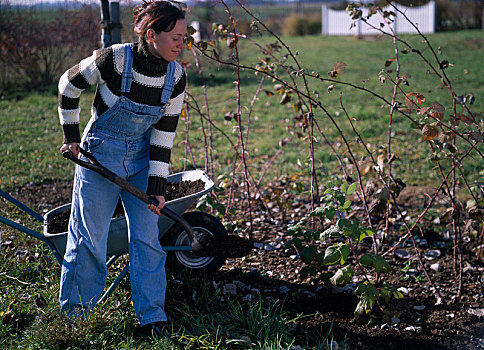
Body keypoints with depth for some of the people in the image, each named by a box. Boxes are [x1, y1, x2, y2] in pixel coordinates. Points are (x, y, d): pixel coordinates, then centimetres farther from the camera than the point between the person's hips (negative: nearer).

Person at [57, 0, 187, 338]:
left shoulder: (176, 77, -10)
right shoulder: (113, 60, -23)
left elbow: (164, 134, -5)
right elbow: (69, 85, -5)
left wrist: (158, 186, -7)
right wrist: (71, 136, -1)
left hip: (142, 158, 4)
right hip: (100, 154, -3)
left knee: (147, 237, 3)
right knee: (89, 239, 2)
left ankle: (153, 317, 12)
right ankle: (73, 315, 20)